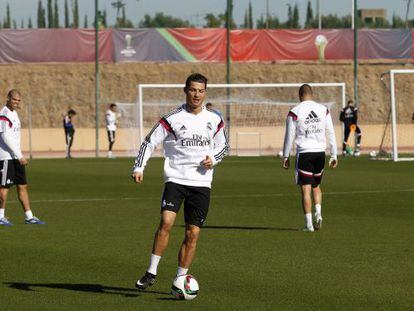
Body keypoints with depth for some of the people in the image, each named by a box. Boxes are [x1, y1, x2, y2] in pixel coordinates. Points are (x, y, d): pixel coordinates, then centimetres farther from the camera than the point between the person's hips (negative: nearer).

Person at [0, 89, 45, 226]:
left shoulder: (14, 113, 15)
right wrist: (20, 156, -20)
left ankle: (29, 217, 12)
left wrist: (19, 155, 18)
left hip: (16, 157, 9)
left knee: (22, 186, 9)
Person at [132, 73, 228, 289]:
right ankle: (151, 272, -12)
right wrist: (139, 168, -12)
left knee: (193, 233, 2)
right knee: (166, 221, -22)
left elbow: (223, 146, 21)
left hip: (201, 183, 3)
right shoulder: (172, 119, -3)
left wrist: (213, 159, 0)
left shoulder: (214, 121, 7)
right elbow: (149, 142, 1)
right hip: (175, 180, -3)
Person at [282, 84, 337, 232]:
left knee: (306, 189, 0)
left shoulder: (294, 112, -4)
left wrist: (286, 156, 6)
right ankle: (318, 213, 0)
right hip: (320, 153, 3)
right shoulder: (324, 110, 5)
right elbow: (331, 134, 6)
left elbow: (289, 136, -3)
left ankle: (309, 223, -4)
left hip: (304, 153, -3)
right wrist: (334, 155, 11)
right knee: (316, 186, 21)